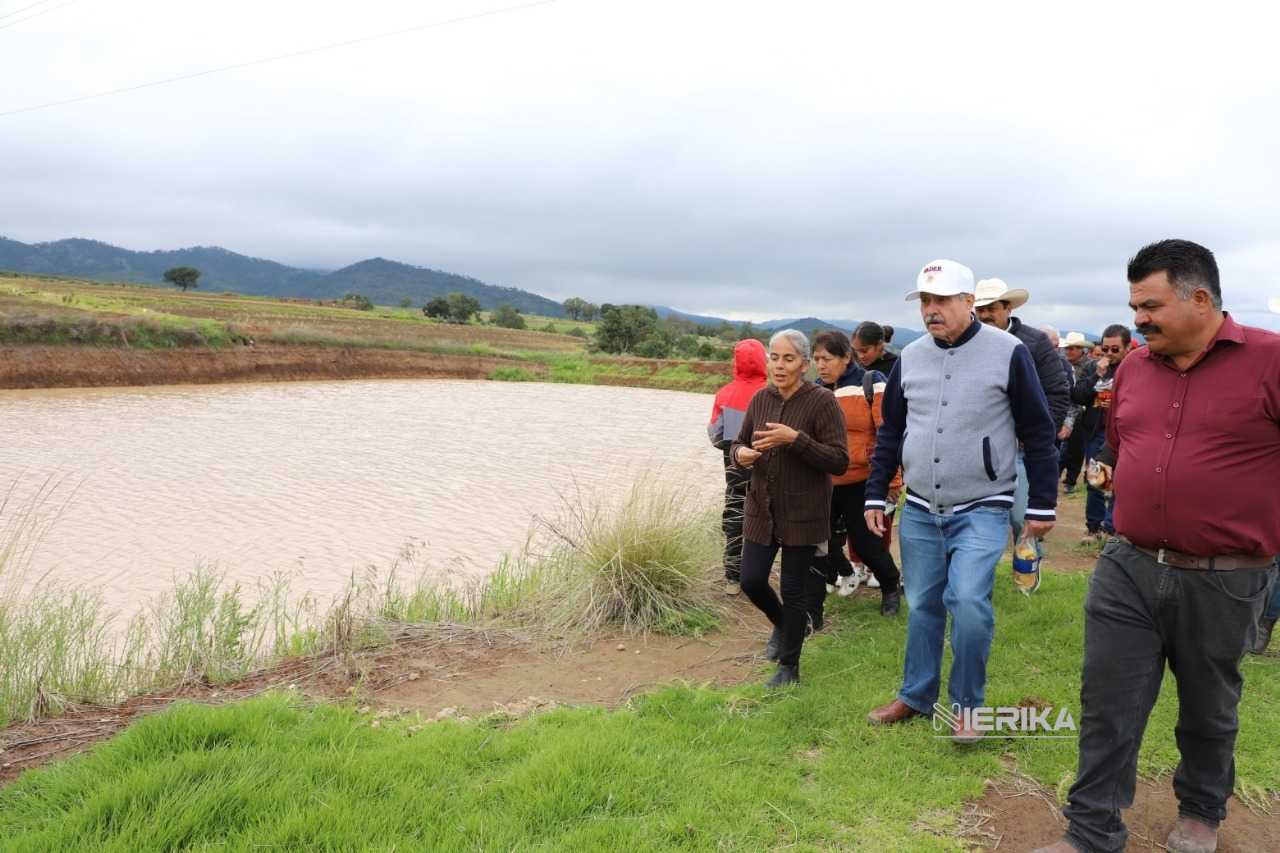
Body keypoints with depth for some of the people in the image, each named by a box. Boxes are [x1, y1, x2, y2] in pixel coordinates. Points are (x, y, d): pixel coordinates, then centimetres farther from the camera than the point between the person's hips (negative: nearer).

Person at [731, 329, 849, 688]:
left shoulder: (822, 401, -13)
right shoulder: (760, 398, 2)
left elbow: (839, 461, -16)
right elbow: (739, 443, 12)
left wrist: (794, 439, -27)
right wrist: (740, 454, -12)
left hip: (803, 514, -5)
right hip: (761, 509, 5)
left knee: (793, 589, 3)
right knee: (751, 580, 6)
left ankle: (789, 667, 22)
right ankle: (782, 625, 39)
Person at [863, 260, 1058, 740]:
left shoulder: (1008, 353, -8)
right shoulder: (910, 358, 5)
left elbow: (1038, 433, -4)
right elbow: (890, 431, 13)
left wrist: (1041, 505, -4)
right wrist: (875, 496, 10)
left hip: (981, 511, -4)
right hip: (919, 511, 4)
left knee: (968, 603, -15)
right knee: (922, 606, 11)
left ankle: (967, 706, 6)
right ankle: (915, 697, 27)